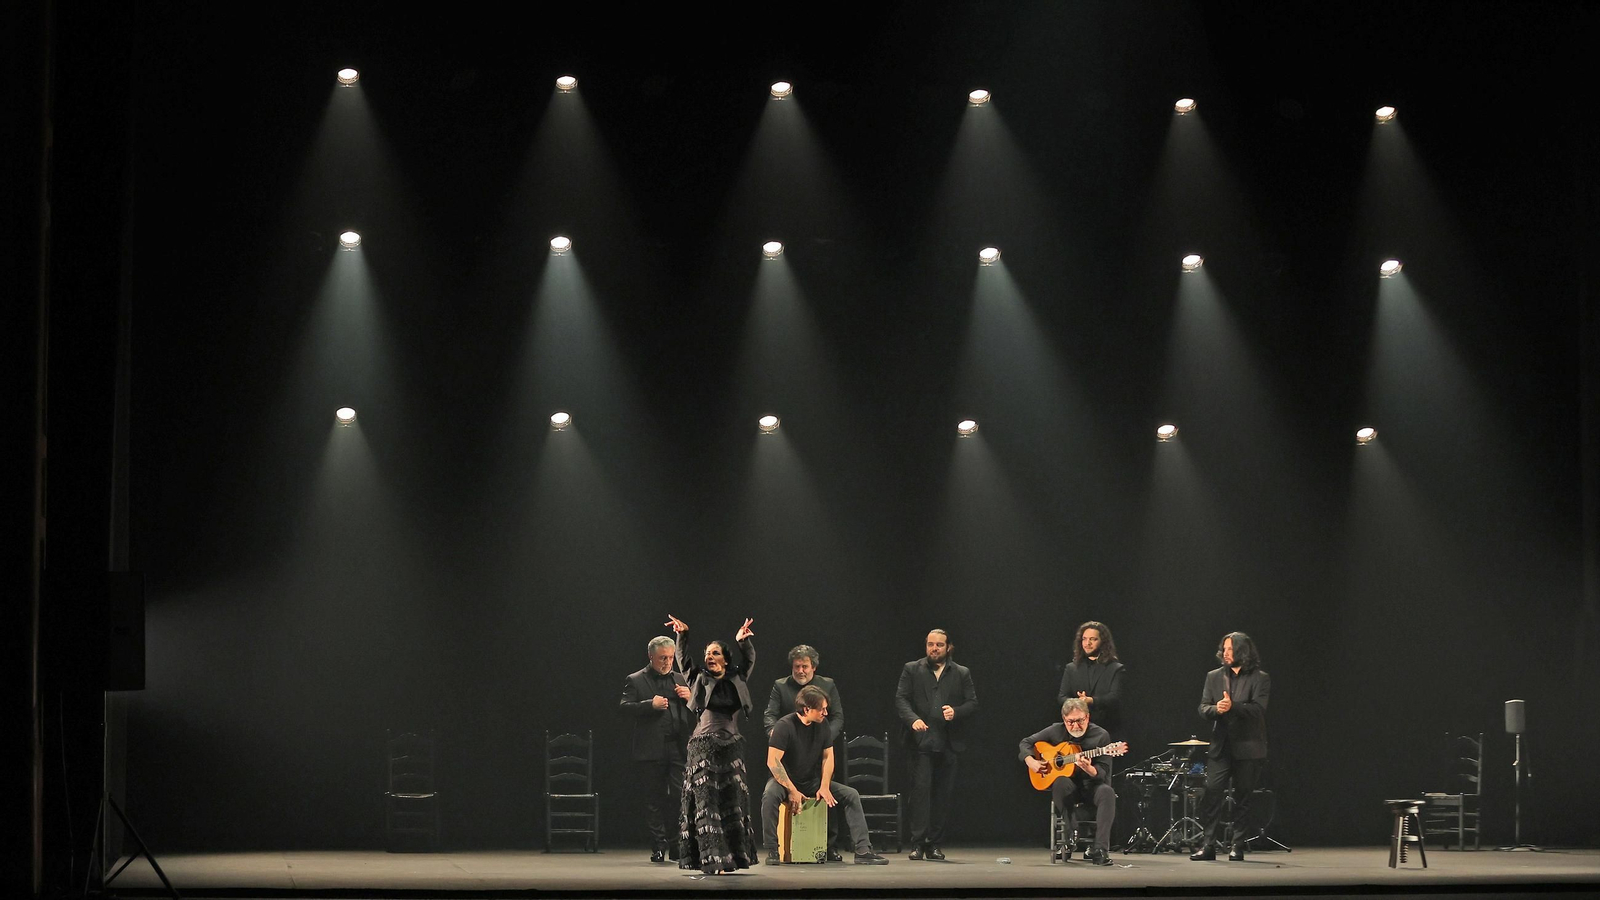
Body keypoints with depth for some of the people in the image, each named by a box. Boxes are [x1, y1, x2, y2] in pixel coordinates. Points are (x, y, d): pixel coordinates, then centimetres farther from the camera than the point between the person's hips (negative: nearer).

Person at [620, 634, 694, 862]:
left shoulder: (681, 679, 18)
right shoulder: (635, 681, 6)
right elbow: (625, 707, -6)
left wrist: (690, 698, 0)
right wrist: (650, 705, -17)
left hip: (679, 749, 2)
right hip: (651, 750, -2)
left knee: (682, 798, -8)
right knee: (654, 801, 3)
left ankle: (678, 847, -1)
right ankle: (658, 847, 11)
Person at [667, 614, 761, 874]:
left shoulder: (736, 680, 8)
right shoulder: (700, 679, 5)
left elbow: (750, 660, -1)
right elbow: (683, 660, -3)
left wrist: (743, 641, -19)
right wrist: (682, 636, -19)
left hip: (732, 745, 2)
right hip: (703, 746, -2)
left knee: (733, 802, 4)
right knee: (705, 802, -8)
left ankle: (734, 856, 13)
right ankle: (712, 859, -11)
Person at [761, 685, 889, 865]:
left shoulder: (822, 724, 0)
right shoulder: (784, 726, -19)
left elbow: (828, 756, 6)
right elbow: (773, 762, -23)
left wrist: (824, 787, -8)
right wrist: (792, 791, -26)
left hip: (812, 782, 5)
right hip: (785, 780, -5)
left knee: (851, 795, -11)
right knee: (770, 795, -39)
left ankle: (863, 850, -14)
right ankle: (772, 851, -29)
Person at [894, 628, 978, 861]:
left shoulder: (961, 674, 12)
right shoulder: (912, 670, 9)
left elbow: (973, 703, 9)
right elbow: (901, 699, 1)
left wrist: (956, 712, -12)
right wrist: (913, 719, -17)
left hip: (950, 743, 2)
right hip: (922, 743, -2)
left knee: (943, 794, 3)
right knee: (920, 789, -10)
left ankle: (934, 844, 9)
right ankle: (918, 843, -8)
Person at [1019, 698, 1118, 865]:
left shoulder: (1101, 736, -8)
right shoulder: (1056, 732, -1)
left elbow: (1103, 774, -14)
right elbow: (1026, 743, 8)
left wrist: (1089, 769, -36)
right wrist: (1031, 762, -11)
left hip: (1091, 784, -1)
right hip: (1069, 785, 1)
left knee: (1107, 793, -35)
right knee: (1061, 783, -35)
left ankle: (1100, 850, -40)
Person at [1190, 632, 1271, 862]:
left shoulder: (1259, 679, 0)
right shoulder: (1214, 677, 12)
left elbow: (1258, 709, -11)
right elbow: (1203, 709, 6)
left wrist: (1233, 706, -24)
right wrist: (1216, 709, -16)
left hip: (1247, 747, -3)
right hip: (1220, 746, 3)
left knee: (1243, 798, 1)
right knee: (1211, 793, -7)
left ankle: (1238, 846, 8)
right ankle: (1208, 845, -6)